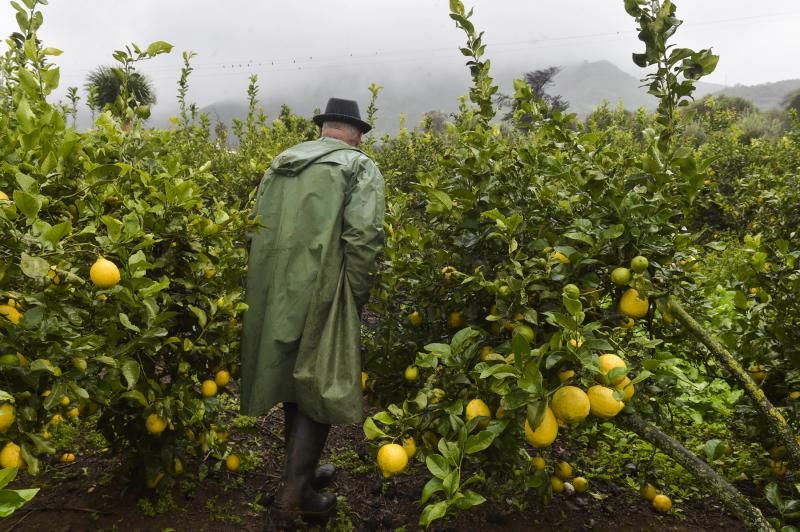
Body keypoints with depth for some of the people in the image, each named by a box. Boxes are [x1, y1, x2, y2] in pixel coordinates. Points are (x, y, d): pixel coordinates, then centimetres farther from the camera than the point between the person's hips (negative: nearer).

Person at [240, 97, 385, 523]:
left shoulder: (280, 161, 17)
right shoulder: (359, 166, -3)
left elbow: (258, 228, 16)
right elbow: (364, 237, -17)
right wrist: (356, 296, -6)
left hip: (275, 295, 7)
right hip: (320, 296, -7)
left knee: (293, 380, 20)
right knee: (319, 388, 5)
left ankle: (300, 468, 37)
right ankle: (295, 493, 12)